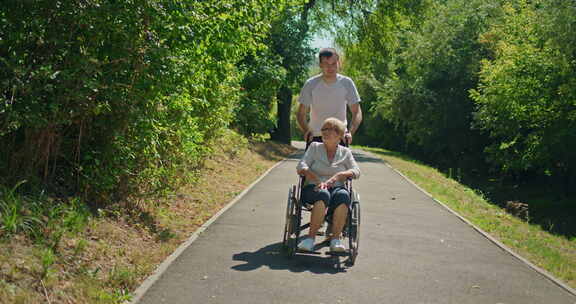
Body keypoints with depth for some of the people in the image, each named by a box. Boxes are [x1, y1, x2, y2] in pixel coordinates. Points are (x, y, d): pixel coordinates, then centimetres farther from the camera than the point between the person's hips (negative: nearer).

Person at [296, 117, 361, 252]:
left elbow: (356, 171, 4)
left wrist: (339, 175, -17)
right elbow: (301, 167, 1)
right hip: (313, 188, -1)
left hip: (336, 188, 1)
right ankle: (311, 237, -33)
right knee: (323, 194, -38)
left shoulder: (345, 152, 17)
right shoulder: (314, 147, 14)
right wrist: (318, 181, -16)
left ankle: (335, 238, -33)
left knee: (343, 195, -35)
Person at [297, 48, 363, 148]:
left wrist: (350, 132, -18)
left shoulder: (347, 83, -3)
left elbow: (357, 113, 0)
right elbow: (301, 114, -1)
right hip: (315, 137, 0)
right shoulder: (311, 84, -5)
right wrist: (306, 131, -20)